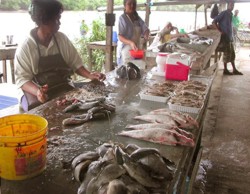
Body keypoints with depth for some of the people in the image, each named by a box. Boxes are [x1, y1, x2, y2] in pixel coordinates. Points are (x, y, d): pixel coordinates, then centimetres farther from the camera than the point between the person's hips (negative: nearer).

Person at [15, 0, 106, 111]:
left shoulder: (62, 39, 1)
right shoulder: (25, 48, -11)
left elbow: (75, 63, 9)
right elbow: (22, 78, -10)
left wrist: (89, 75, -9)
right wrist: (37, 91, -31)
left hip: (63, 88, 4)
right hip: (35, 92, -3)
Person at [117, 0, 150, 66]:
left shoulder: (138, 18, 11)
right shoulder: (122, 18, -6)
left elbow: (146, 29, 2)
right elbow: (120, 37, -13)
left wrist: (146, 36, -22)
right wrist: (130, 43, -31)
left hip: (137, 50, 5)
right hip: (125, 51, -5)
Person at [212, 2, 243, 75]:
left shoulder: (230, 14, 15)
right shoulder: (224, 13, -10)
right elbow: (214, 21, -15)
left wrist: (231, 35, 9)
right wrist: (220, 31, -15)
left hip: (229, 37, 9)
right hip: (225, 37, -8)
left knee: (232, 53, 10)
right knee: (227, 53, -3)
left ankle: (234, 70, 17)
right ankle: (225, 70, 7)